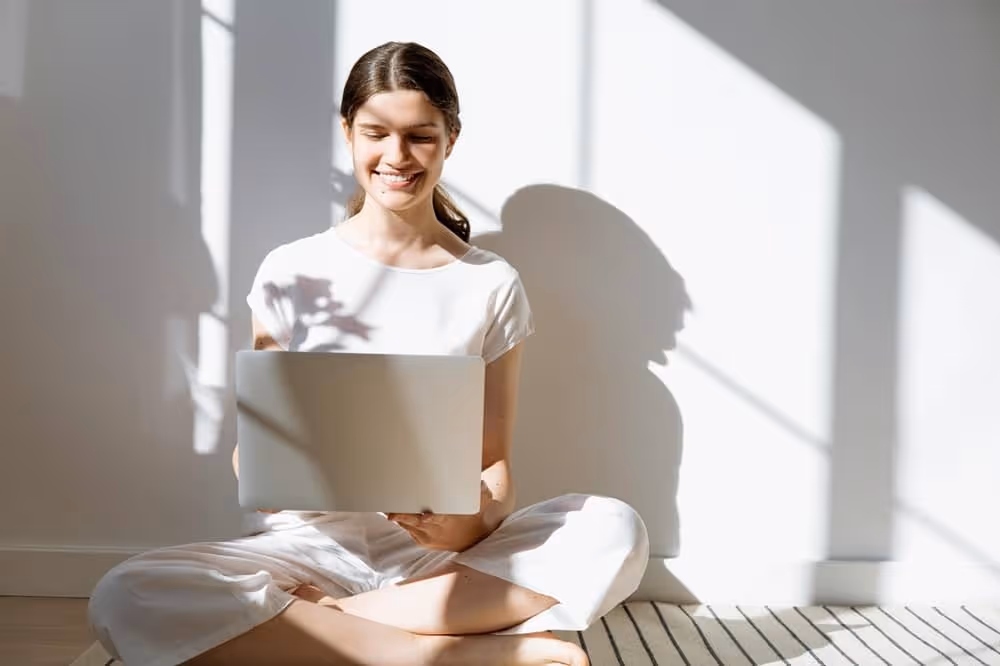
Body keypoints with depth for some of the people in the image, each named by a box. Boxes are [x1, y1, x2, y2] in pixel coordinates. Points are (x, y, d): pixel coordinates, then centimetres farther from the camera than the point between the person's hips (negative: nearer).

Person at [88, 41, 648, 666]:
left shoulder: (493, 285, 5)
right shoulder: (291, 273, 3)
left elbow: (496, 463, 5)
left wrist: (475, 520, -19)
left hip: (438, 553, 1)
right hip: (312, 541, 0)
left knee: (614, 531, -27)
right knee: (126, 600, -30)